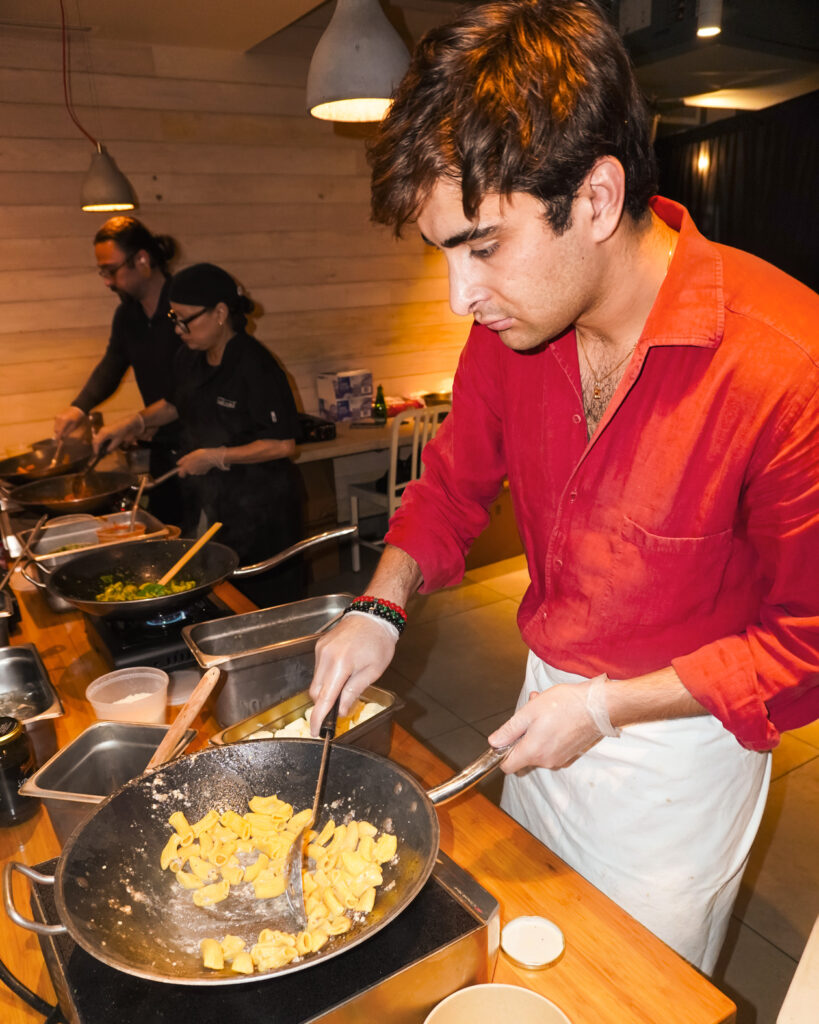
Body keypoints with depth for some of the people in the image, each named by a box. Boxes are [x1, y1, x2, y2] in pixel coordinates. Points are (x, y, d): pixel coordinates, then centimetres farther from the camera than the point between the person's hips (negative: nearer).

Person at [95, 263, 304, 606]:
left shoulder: (255, 365, -20)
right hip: (206, 504, 7)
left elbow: (282, 444, -20)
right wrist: (136, 422, 7)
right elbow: (173, 405, 24)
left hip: (257, 513, -7)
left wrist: (216, 457, -18)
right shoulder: (190, 358, 5)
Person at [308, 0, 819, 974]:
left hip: (677, 741, -5)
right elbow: (453, 481, 4)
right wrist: (378, 609, -10)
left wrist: (608, 706, -21)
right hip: (547, 705, 5)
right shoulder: (512, 324, -12)